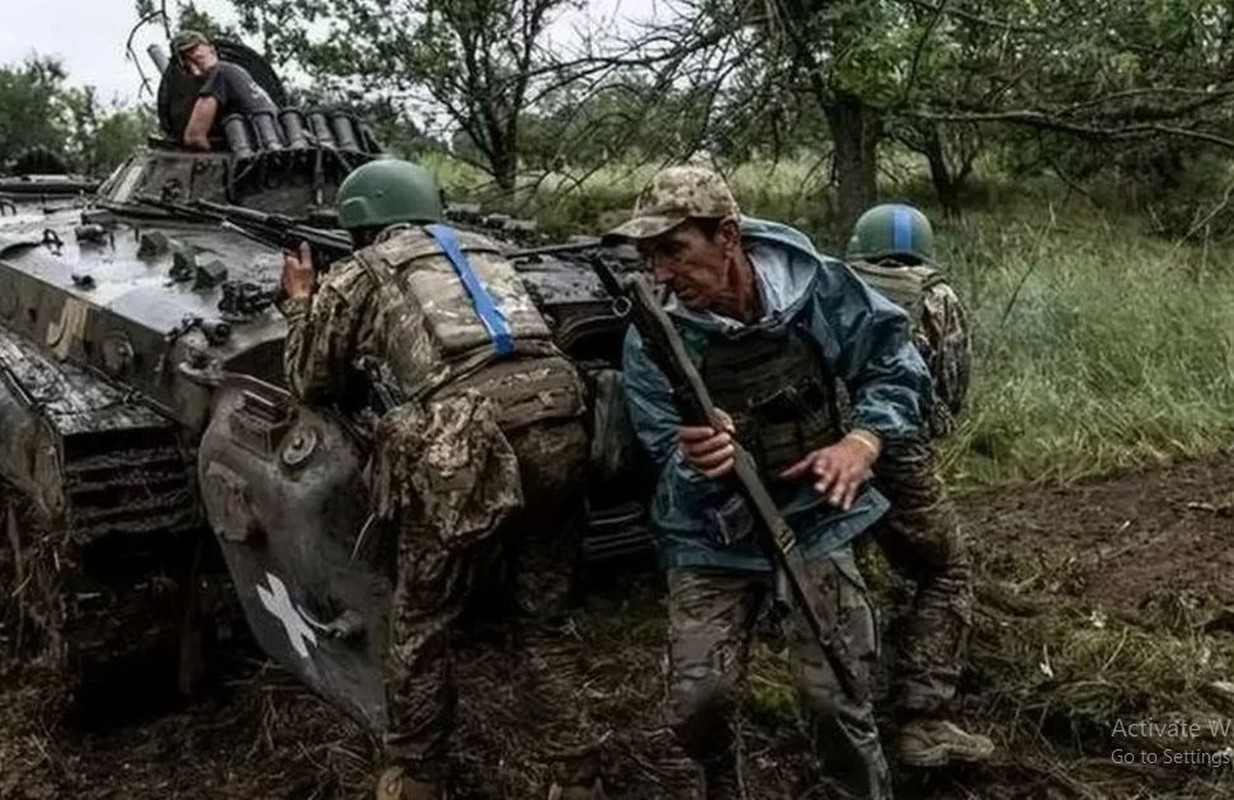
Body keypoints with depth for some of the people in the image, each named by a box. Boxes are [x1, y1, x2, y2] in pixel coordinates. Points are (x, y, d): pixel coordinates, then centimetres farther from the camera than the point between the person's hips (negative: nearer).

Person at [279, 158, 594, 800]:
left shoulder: (360, 273, 15)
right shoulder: (485, 252, 29)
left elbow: (312, 383, 26)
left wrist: (301, 303, 40)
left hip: (464, 445, -5)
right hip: (559, 421, 5)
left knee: (420, 627, 14)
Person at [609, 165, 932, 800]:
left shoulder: (817, 288, -12)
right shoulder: (651, 340, -15)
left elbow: (896, 370, -1)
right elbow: (669, 457, -15)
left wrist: (861, 443, -19)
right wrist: (697, 463, -40)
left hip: (813, 522, 0)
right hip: (711, 541, 0)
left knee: (840, 699, -2)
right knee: (697, 701, -6)